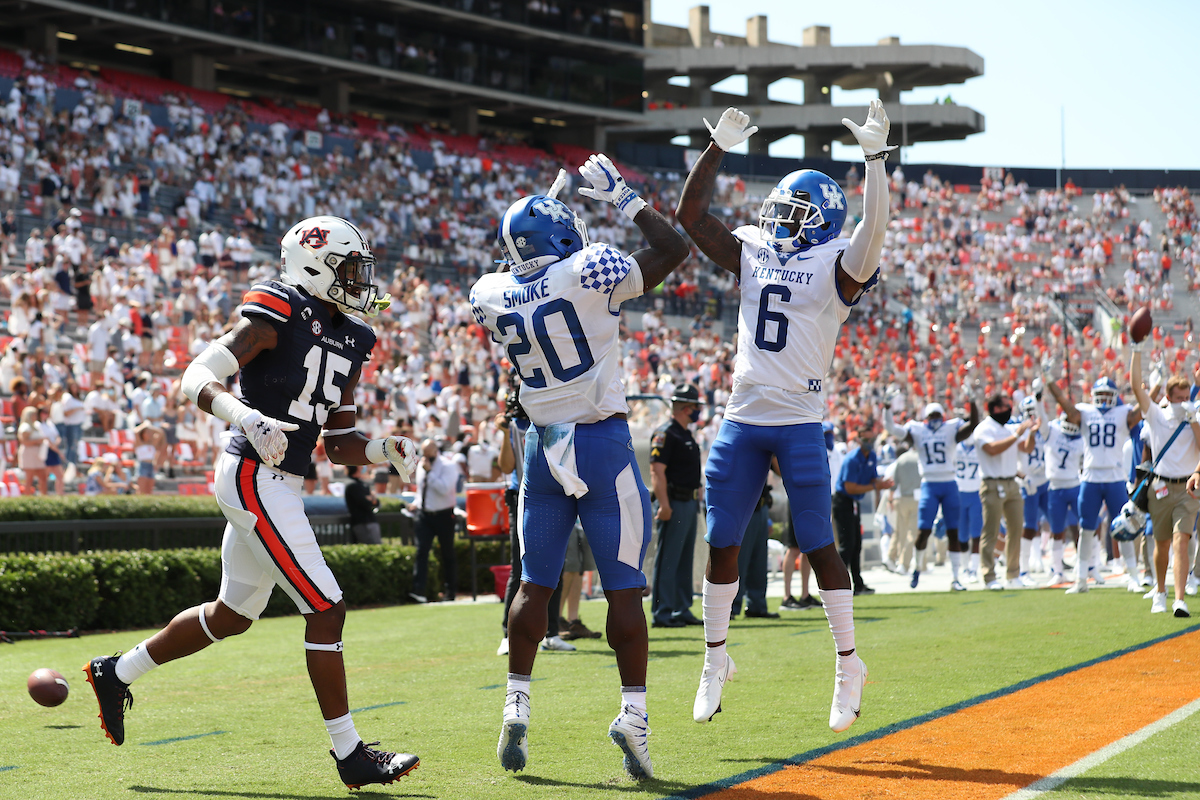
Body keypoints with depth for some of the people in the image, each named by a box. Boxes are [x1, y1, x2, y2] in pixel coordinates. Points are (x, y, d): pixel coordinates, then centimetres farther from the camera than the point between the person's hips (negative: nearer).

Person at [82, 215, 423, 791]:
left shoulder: (351, 339, 14)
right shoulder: (278, 313, -12)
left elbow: (338, 443, 18)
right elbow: (197, 378, -18)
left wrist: (385, 451, -1)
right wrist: (246, 416, -34)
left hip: (281, 484, 10)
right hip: (255, 478, -10)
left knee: (232, 615, 21)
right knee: (325, 609, -10)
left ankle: (116, 673, 38)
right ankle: (350, 755, -4)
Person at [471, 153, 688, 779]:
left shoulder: (490, 295, 1)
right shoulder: (589, 274, -13)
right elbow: (674, 249, -3)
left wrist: (534, 219, 27)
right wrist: (624, 198, 5)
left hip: (543, 446, 4)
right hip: (603, 445, -4)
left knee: (535, 583, 12)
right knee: (623, 586, 0)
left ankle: (515, 710, 9)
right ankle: (633, 713, -5)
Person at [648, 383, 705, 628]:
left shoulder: (686, 435, 19)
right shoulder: (666, 434, -13)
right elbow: (657, 471, -20)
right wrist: (664, 505, -26)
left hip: (690, 504, 10)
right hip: (675, 504, -10)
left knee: (684, 559, 13)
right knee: (667, 560, -7)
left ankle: (682, 610, 19)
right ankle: (662, 613, -6)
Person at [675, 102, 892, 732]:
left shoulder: (837, 265, -4)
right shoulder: (753, 252, 11)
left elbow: (871, 234, -25)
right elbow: (690, 215, 9)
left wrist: (875, 158, -29)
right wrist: (718, 148, 3)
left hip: (800, 425, -5)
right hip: (741, 420, 5)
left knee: (818, 546, -2)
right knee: (721, 544, 8)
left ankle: (848, 665, 10)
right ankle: (715, 661, 21)